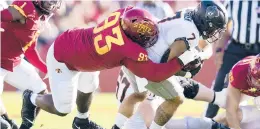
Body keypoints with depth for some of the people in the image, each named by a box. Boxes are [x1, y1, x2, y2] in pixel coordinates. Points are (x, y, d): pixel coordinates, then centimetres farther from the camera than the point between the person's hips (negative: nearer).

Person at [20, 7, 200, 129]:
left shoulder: (125, 14, -23)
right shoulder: (130, 51, -39)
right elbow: (155, 74, -30)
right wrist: (182, 61, -28)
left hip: (74, 44, 8)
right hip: (62, 58, -8)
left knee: (88, 87, 27)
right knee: (62, 109, 1)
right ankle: (32, 99, 30)